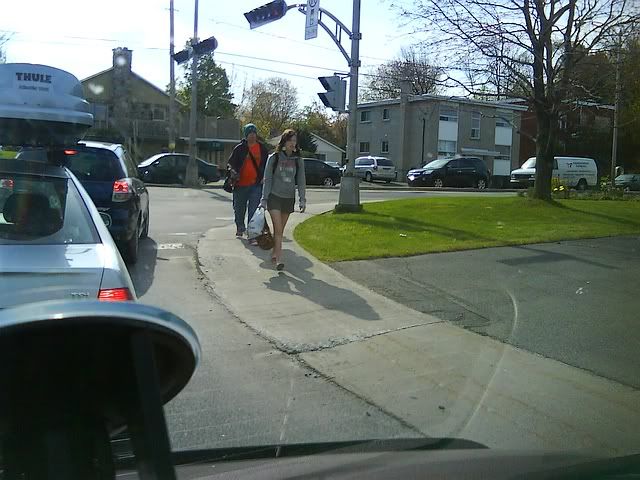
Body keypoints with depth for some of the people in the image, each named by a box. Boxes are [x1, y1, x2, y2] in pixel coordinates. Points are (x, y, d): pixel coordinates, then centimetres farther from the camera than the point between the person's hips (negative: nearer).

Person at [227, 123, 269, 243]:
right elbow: (230, 162, 6)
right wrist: (232, 170, -15)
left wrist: (264, 177, 0)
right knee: (239, 209, 15)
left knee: (254, 210, -10)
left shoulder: (262, 149, 6)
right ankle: (240, 228, 40)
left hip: (256, 185, -1)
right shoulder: (239, 148, 3)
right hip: (240, 184, 1)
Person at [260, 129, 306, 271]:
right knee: (278, 229, -12)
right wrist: (264, 199, -5)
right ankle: (279, 260, -13)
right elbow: (267, 179, -1)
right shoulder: (274, 158, -3)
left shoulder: (298, 161, 5)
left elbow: (301, 181, 6)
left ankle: (274, 253, 27)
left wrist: (302, 199, -3)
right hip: (274, 196, -3)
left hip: (289, 198, 3)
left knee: (280, 230, 11)